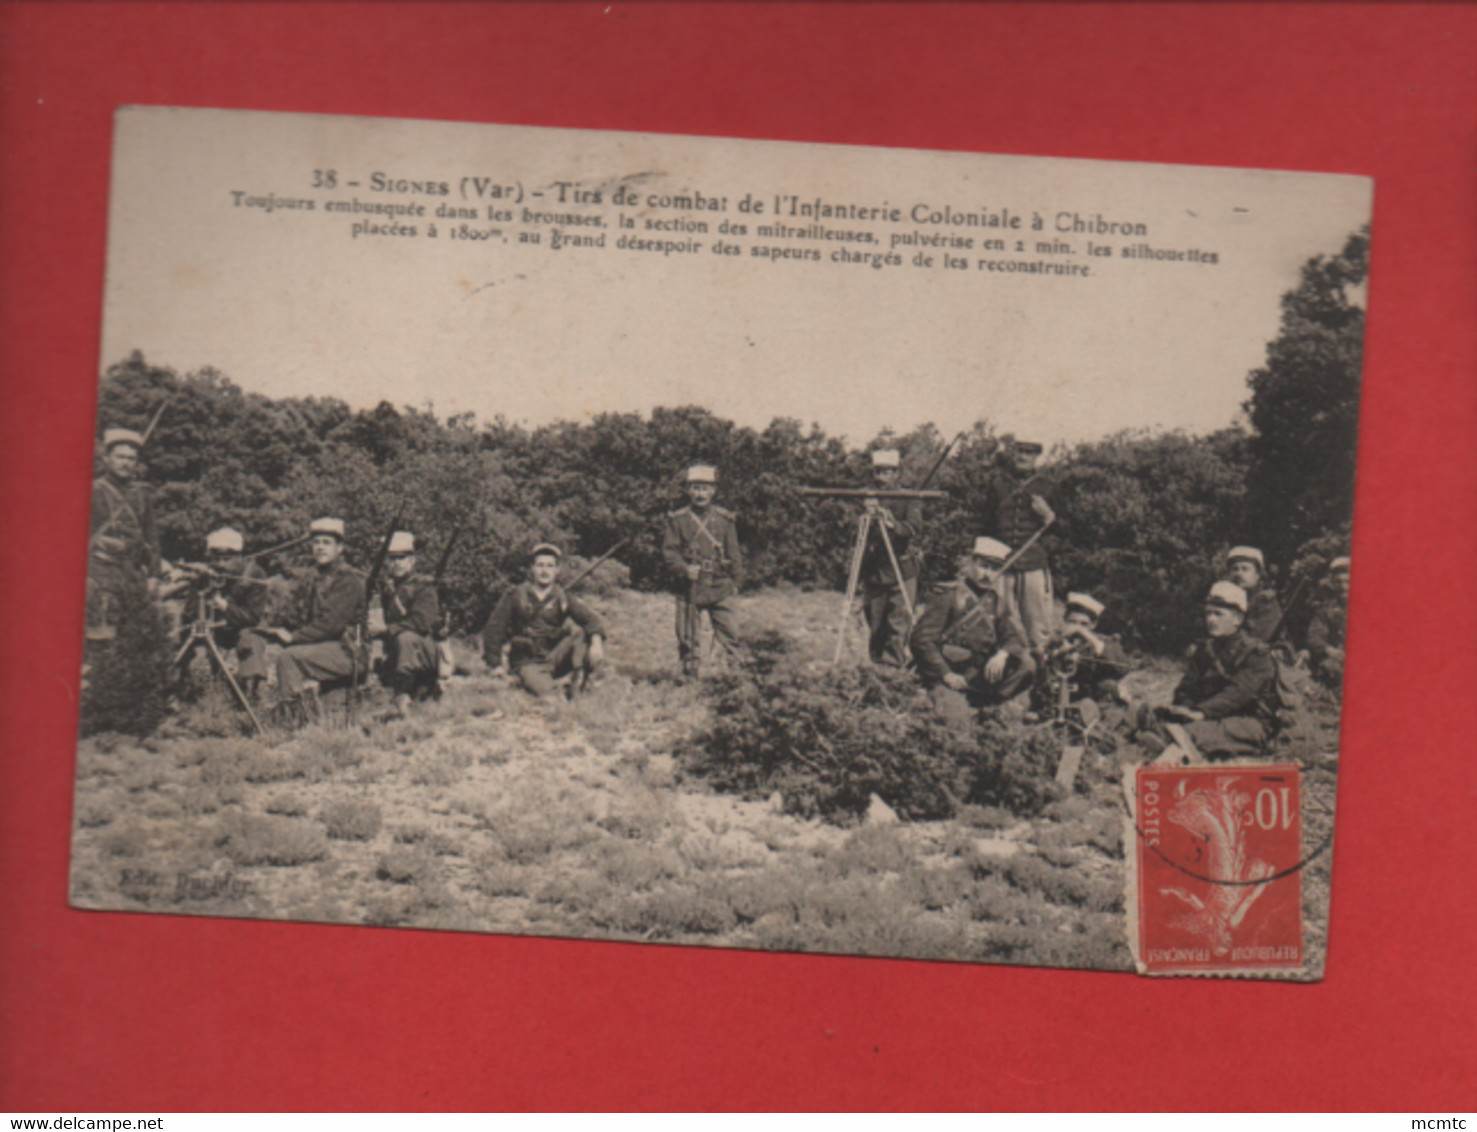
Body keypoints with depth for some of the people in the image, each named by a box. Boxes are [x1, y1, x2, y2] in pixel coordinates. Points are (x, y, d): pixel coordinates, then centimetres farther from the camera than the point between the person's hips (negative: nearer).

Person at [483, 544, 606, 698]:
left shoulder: (563, 599, 5)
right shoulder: (515, 597, 0)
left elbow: (590, 618, -10)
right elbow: (494, 629, 4)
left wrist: (596, 641, -32)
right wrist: (496, 664, 1)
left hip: (554, 658, 3)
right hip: (528, 663, -3)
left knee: (581, 631, -24)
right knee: (547, 693, -35)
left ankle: (579, 677, -21)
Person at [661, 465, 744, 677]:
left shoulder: (725, 519, 7)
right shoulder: (677, 520, 2)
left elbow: (735, 552, 12)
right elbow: (668, 550, 2)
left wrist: (736, 581, 8)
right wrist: (684, 569, -14)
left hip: (720, 587, 1)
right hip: (689, 587, 0)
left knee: (730, 632, -4)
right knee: (687, 637, 3)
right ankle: (690, 674, 15)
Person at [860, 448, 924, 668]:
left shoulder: (908, 500, 2)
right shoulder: (867, 500, 11)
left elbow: (915, 527, -18)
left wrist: (893, 524, -35)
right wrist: (867, 516, -11)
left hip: (901, 574, -3)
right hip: (873, 574, 3)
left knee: (898, 628, -9)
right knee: (875, 630, 6)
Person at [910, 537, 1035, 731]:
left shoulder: (996, 601, 10)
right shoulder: (948, 595, -8)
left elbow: (1015, 636, 3)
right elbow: (921, 639, -14)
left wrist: (1002, 654, -21)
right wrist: (945, 674, -20)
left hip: (978, 674, 6)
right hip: (943, 675, -6)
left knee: (1026, 665, -13)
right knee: (958, 725, -27)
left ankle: (976, 705, -8)